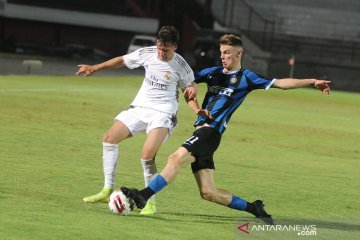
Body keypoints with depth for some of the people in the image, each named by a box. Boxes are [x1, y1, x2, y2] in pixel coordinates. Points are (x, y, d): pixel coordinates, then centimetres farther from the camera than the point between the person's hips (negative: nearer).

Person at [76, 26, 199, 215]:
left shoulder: (181, 67, -11)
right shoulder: (147, 53, -2)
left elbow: (190, 85, 6)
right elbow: (122, 60, 14)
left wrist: (191, 90, -19)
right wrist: (94, 68, 16)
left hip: (163, 113, -6)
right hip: (140, 107, 6)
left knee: (147, 155, -24)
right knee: (109, 138, -1)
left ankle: (151, 202, -10)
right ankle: (108, 190, 8)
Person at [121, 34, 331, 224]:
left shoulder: (246, 78, 3)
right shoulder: (213, 72, 19)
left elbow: (280, 83, -1)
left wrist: (312, 82, -8)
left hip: (210, 131, -7)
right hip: (201, 131, 7)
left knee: (177, 158, -27)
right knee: (209, 193, 3)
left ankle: (143, 196, -32)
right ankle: (253, 208, 14)